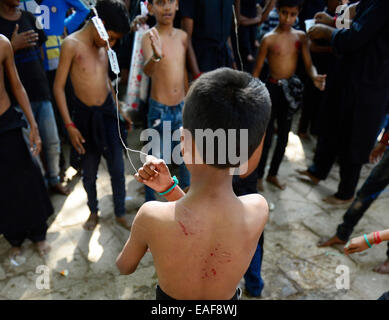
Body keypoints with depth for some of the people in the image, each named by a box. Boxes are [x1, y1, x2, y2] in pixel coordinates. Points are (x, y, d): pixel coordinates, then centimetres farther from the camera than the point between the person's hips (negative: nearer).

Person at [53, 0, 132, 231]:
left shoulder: (103, 46, 5)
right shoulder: (72, 45, -12)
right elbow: (59, 88, -10)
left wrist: (119, 109, 20)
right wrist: (69, 125, -13)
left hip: (108, 112, 4)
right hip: (85, 116, -4)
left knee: (118, 169, 7)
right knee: (89, 173, 11)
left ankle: (120, 213, 26)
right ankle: (94, 212, 35)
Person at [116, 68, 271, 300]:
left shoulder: (151, 217, -34)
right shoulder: (259, 209, -29)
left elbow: (125, 267, -11)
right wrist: (169, 188, -16)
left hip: (169, 297, -1)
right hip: (227, 297, 2)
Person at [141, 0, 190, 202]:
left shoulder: (183, 36, 4)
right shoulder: (149, 37, -13)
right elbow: (147, 70, -30)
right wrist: (156, 56, -53)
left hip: (182, 107, 5)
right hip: (159, 110, -5)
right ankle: (150, 204, 27)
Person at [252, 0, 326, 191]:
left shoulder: (301, 37, 2)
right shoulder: (269, 39, -9)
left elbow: (308, 64, -2)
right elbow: (257, 70, -6)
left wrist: (315, 77, -24)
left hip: (291, 90, 5)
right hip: (272, 88, -5)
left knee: (284, 135, 13)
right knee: (267, 136, 1)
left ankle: (273, 174, 31)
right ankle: (259, 175, 20)